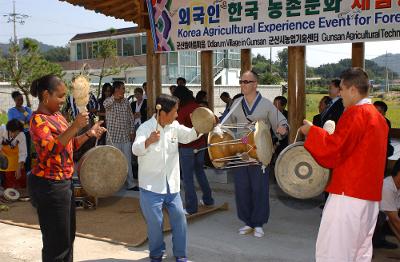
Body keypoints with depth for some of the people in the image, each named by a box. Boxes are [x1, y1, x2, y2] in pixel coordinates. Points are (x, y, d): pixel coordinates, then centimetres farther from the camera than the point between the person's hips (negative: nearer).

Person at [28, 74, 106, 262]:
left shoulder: (57, 116, 11)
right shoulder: (38, 120, -16)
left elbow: (70, 145, 18)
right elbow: (50, 149, -31)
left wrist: (89, 134, 5)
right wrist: (74, 127, -37)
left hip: (64, 182, 9)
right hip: (49, 185, -9)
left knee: (68, 236, 19)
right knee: (57, 240, 0)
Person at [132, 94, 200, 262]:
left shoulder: (174, 126, 2)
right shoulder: (146, 128, -17)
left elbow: (188, 136, 14)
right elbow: (136, 149, -30)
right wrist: (149, 141, -51)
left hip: (171, 184, 6)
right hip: (151, 186, -5)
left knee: (179, 217, 10)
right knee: (155, 222, 3)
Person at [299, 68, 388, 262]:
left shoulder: (355, 113, -13)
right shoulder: (377, 116, 15)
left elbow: (334, 148, -20)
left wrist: (311, 131, -6)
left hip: (348, 193, -10)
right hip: (370, 194, 10)